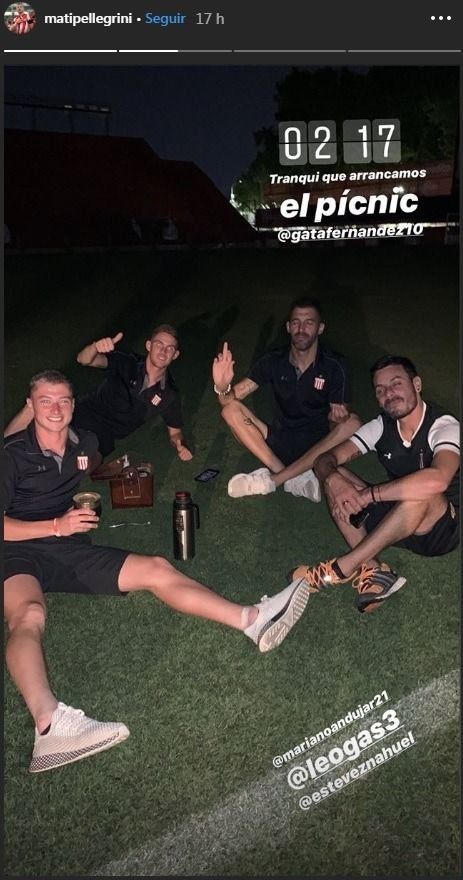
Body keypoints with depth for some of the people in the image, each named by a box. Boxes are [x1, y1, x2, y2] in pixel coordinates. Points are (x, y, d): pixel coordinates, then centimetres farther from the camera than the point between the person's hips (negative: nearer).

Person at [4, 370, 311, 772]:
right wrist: (57, 526, -17)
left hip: (71, 551, 5)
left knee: (156, 569, -14)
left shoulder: (84, 443, 12)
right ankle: (50, 724, -66)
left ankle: (252, 620, -25)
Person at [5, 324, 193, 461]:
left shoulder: (169, 395, -2)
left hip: (102, 439, 0)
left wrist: (181, 447, -14)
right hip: (82, 413, 1)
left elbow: (175, 431, 9)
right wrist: (96, 347, -39)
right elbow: (83, 359, -15)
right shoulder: (128, 363, -5)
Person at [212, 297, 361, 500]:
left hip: (318, 448, -2)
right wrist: (222, 387, -31)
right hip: (279, 442, 2)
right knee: (231, 410, -17)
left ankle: (272, 479, -28)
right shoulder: (274, 361, -3)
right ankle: (296, 477, -26)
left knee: (353, 423, -30)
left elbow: (335, 426, -8)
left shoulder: (335, 366, -8)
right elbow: (229, 400, -7)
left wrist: (337, 417, -33)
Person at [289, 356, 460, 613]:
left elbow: (438, 479, -41)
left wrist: (366, 495, -36)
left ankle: (342, 568, -29)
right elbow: (326, 459, -7)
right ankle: (372, 570, -23)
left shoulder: (444, 427, -20)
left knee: (422, 492, -38)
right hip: (394, 520, 6)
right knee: (335, 478, -10)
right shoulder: (382, 426, -2)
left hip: (441, 530, -6)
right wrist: (332, 480, -32)